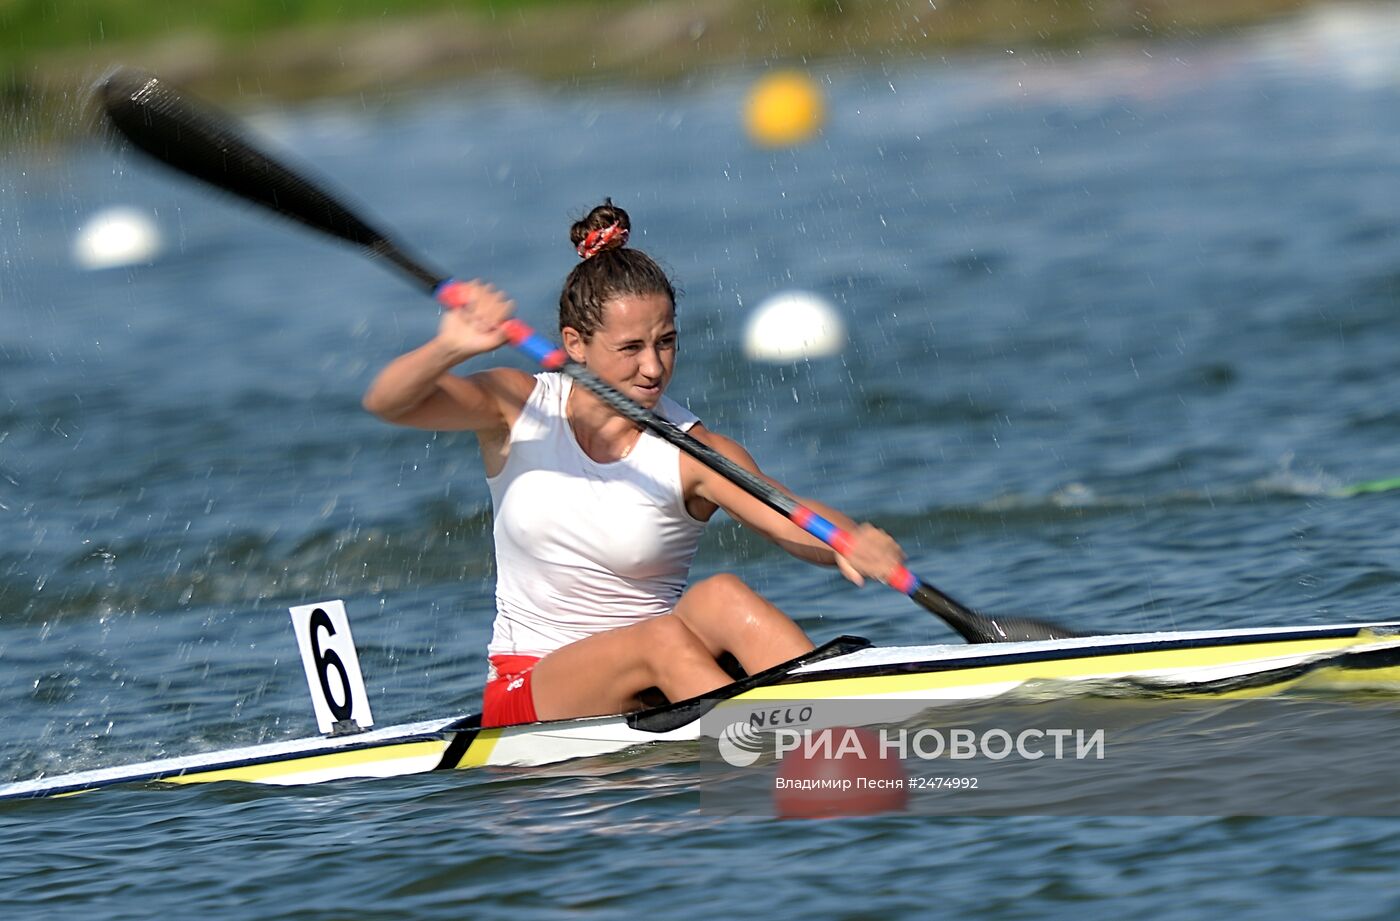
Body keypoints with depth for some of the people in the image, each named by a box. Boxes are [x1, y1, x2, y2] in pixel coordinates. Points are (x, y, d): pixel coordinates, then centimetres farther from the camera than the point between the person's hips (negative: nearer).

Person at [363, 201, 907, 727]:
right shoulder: (520, 409, -2)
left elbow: (795, 523, -21)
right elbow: (385, 403, -15)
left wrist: (850, 543, -47)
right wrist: (450, 349, -38)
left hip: (651, 684, 0)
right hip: (525, 697, 0)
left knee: (721, 597, -30)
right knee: (662, 638, -30)